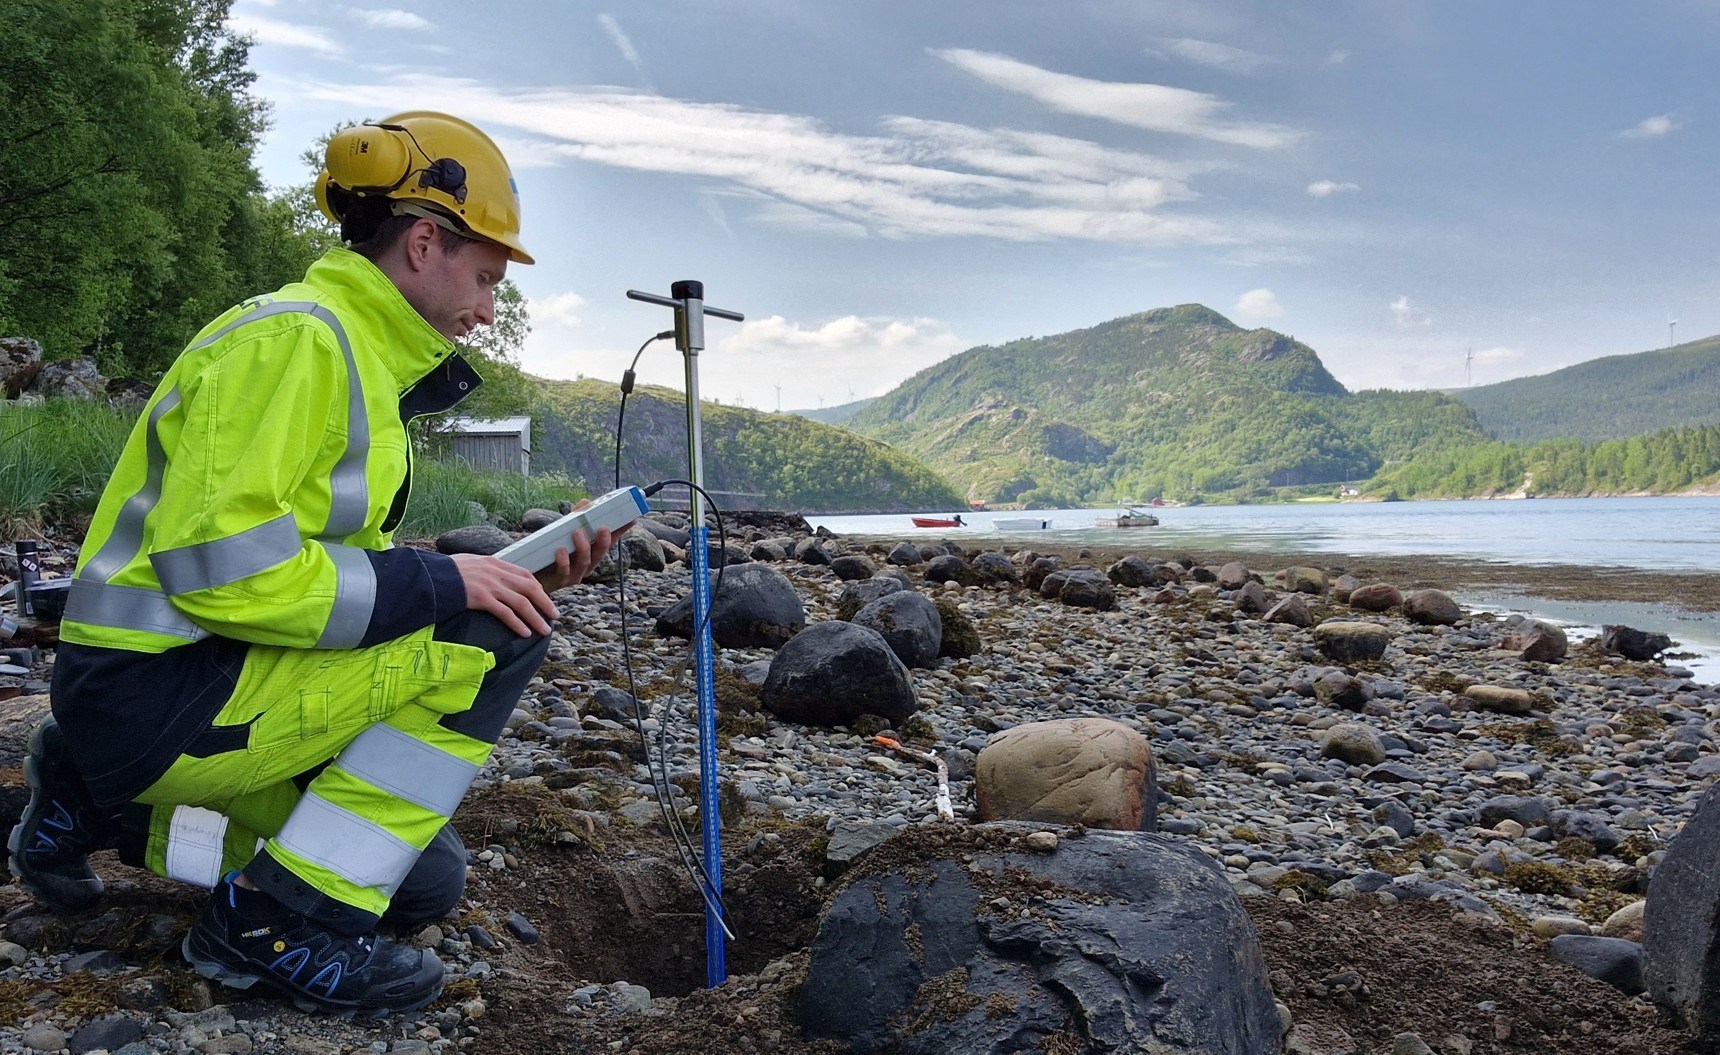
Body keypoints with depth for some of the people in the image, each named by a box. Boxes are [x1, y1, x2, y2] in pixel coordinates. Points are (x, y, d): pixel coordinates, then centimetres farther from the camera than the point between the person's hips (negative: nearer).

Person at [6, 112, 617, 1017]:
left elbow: (347, 568, 11)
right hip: (155, 695, -10)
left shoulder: (361, 359, 14)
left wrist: (520, 575, 2)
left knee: (425, 878, 17)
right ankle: (286, 923, -11)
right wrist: (440, 582, -20)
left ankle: (116, 810, 19)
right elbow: (218, 565, -26)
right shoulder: (295, 338, -17)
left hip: (216, 678, 10)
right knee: (492, 640, -18)